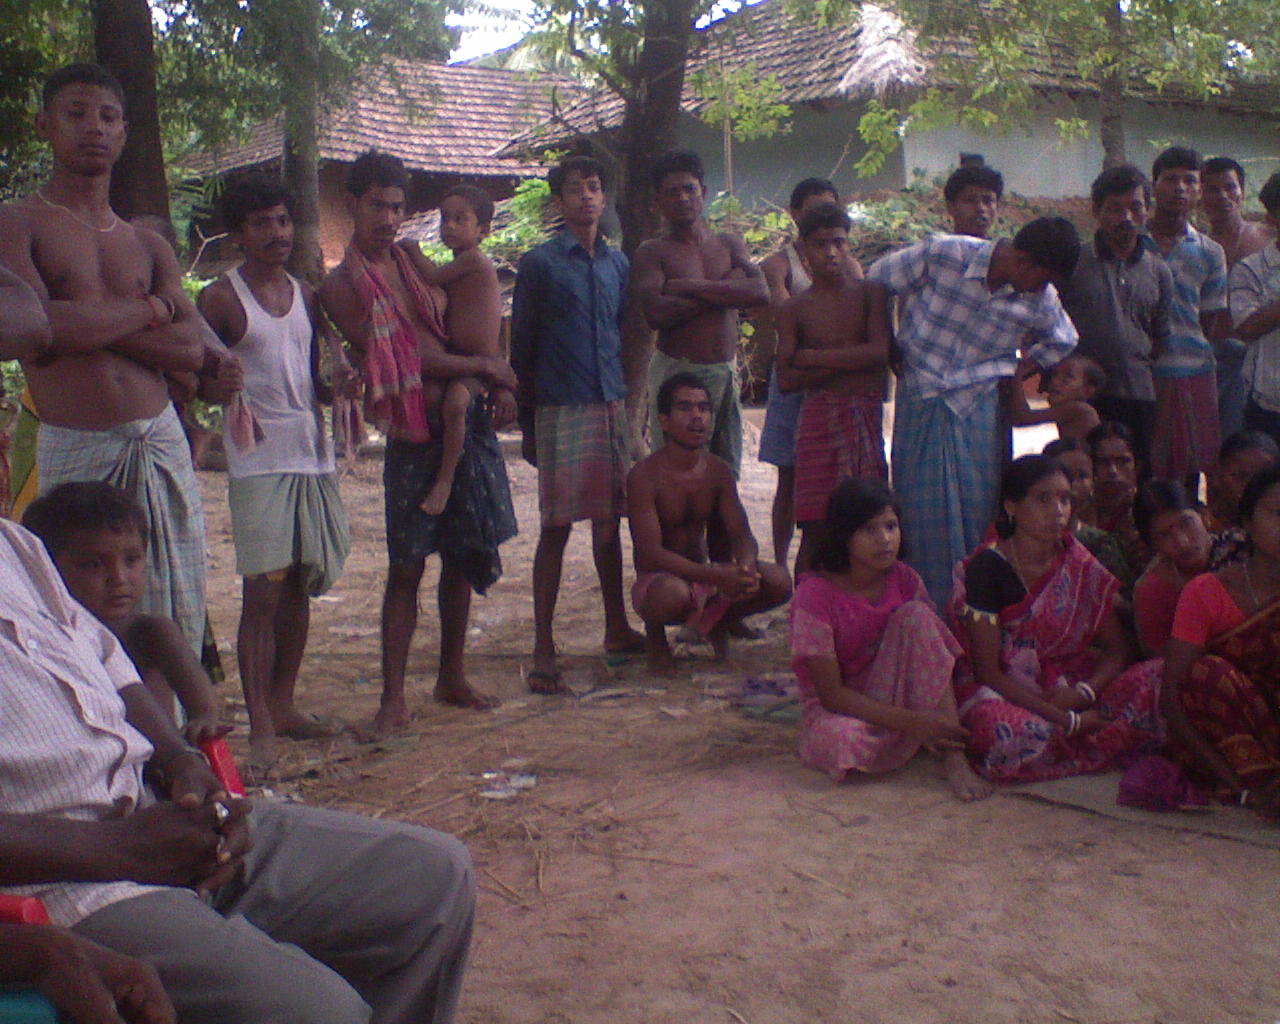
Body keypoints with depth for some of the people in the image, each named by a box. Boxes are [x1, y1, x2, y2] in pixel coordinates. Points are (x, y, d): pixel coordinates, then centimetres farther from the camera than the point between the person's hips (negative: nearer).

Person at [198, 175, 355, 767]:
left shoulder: (307, 296, 15)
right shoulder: (222, 300, -2)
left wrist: (341, 379, -3)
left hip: (313, 455, 6)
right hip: (258, 461, -6)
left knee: (299, 587, 10)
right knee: (262, 592, -9)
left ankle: (284, 706, 20)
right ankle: (260, 726, -5)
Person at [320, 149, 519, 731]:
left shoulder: (417, 264, 15)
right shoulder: (342, 286, -3)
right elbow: (391, 358, -12)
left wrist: (501, 389, 4)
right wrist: (484, 367, -9)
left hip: (468, 419, 6)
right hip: (414, 435, -5)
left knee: (463, 556, 10)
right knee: (406, 567, -6)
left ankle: (452, 677, 24)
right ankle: (394, 699, 1)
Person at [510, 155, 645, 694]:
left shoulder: (618, 262, 13)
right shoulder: (540, 263, -2)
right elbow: (522, 343, 0)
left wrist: (629, 398, 16)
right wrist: (528, 405, -2)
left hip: (612, 405, 5)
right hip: (562, 407, -5)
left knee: (609, 520, 13)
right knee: (557, 526, -5)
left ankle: (617, 628, 26)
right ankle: (543, 649, -1)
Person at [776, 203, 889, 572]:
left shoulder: (869, 294, 8)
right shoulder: (796, 308, 7)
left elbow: (880, 352, -7)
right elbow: (786, 379, -3)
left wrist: (813, 356, -4)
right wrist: (848, 359, -8)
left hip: (866, 415, 1)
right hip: (818, 417, -1)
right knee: (815, 527, -4)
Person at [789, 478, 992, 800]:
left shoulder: (904, 580, -3)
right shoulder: (814, 596, -19)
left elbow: (935, 653, -3)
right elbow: (832, 693, -21)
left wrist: (949, 720, -20)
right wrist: (910, 721, -29)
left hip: (897, 695, 4)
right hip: (838, 710, -4)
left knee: (915, 615, -21)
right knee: (842, 739, -41)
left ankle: (954, 759, -24)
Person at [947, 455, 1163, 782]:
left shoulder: (1079, 565, 6)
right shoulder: (988, 568, -9)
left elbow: (1116, 648, 5)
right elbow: (988, 671, -13)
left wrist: (1083, 692, -17)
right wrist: (1067, 720, -19)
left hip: (1066, 690, 4)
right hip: (1005, 694, -4)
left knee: (1157, 677, -19)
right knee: (1011, 735, -39)